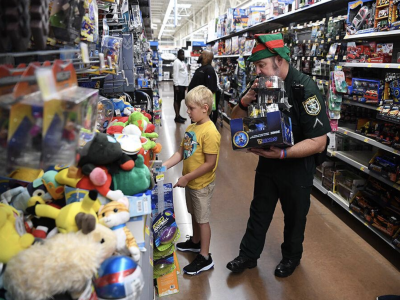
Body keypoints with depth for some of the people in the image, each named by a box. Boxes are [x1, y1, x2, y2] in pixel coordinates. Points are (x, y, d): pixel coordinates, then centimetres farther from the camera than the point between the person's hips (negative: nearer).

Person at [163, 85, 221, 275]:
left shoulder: (209, 132, -24)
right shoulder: (191, 127, 2)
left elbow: (210, 164, -25)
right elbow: (182, 152, 6)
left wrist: (187, 177, -21)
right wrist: (164, 166, -6)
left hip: (202, 184, -8)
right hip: (190, 182, 8)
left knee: (203, 219, 6)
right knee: (194, 214, 25)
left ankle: (205, 258, 22)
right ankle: (195, 242, 47)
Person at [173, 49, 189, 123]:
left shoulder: (183, 62, 18)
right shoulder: (177, 62, -10)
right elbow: (175, 74, -16)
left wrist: (186, 84, 18)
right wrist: (176, 85, -21)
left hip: (183, 84, 9)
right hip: (178, 84, -9)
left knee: (180, 100, 12)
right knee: (176, 100, -5)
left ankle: (178, 115, 19)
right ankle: (177, 117, -3)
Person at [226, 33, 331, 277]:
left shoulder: (305, 88, -23)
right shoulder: (262, 85, -6)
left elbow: (319, 142, -26)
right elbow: (237, 121, 1)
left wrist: (282, 153, -36)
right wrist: (245, 101, -19)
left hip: (297, 165, -5)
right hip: (267, 161, 5)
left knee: (294, 215, 17)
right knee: (259, 211, 18)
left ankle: (292, 256, 43)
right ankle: (248, 255, 38)